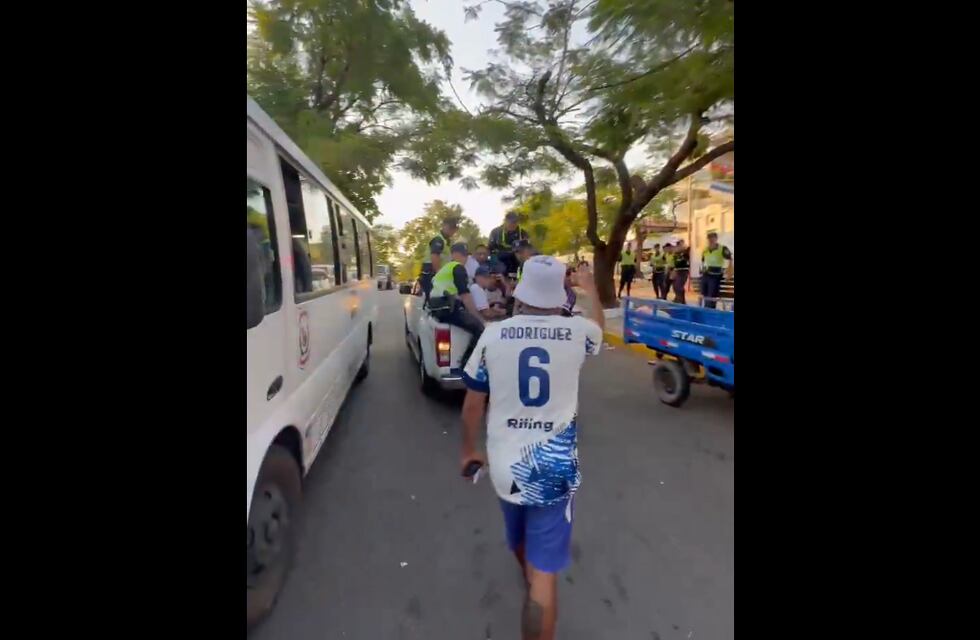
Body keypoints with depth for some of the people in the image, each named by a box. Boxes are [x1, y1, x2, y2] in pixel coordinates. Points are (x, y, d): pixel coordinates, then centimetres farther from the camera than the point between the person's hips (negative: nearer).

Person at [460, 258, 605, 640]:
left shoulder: (493, 335, -8)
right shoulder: (577, 332, -9)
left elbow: (472, 403, -1)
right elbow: (599, 325, 17)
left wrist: (468, 450, 16)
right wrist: (590, 286, 35)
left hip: (505, 463, 3)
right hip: (554, 466, -3)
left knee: (520, 543, 32)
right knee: (543, 572, 8)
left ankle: (531, 581, 63)